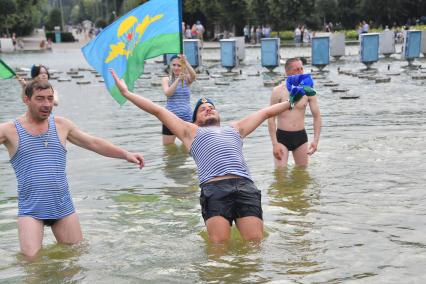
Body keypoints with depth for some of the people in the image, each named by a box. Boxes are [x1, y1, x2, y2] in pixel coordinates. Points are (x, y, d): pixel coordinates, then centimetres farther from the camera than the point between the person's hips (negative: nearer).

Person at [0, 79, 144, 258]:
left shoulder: (61, 125, 7)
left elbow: (94, 143, 10)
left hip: (63, 207, 3)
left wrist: (125, 154, 3)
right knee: (31, 261, -14)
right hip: (30, 210, -3)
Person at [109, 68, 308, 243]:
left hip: (245, 186, 3)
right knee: (220, 245, -20)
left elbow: (266, 112, 44)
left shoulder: (234, 128, 37)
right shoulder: (191, 132, 29)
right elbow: (158, 110, 27)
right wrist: (126, 93, 26)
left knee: (255, 242, -15)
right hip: (214, 188, -3)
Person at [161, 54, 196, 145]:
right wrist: (178, 79, -29)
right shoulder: (166, 79, 1)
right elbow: (167, 93, -17)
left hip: (187, 117, 0)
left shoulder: (187, 79, 2)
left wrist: (186, 62, -39)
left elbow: (194, 76, -23)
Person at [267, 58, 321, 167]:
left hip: (301, 137, 3)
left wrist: (316, 140, -6)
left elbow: (317, 116, 4)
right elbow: (271, 119, -6)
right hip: (282, 137, -3)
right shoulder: (278, 91, -7)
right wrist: (274, 144, -13)